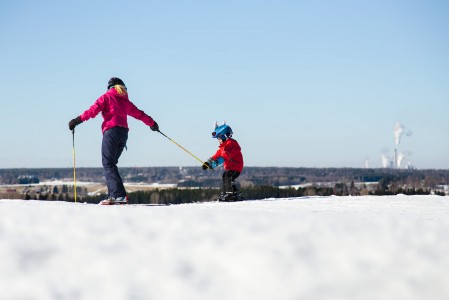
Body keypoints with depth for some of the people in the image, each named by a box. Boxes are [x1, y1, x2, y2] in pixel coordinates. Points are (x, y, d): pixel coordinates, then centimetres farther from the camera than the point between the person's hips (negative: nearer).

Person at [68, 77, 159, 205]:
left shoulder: (107, 96, 7)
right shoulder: (125, 100, 21)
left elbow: (93, 110, -6)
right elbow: (139, 114, 29)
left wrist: (78, 120, -8)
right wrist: (152, 123, 44)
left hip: (111, 131, -6)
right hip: (124, 132, 6)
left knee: (108, 164, -10)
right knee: (110, 163, 12)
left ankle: (119, 195, -24)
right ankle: (113, 195, 3)